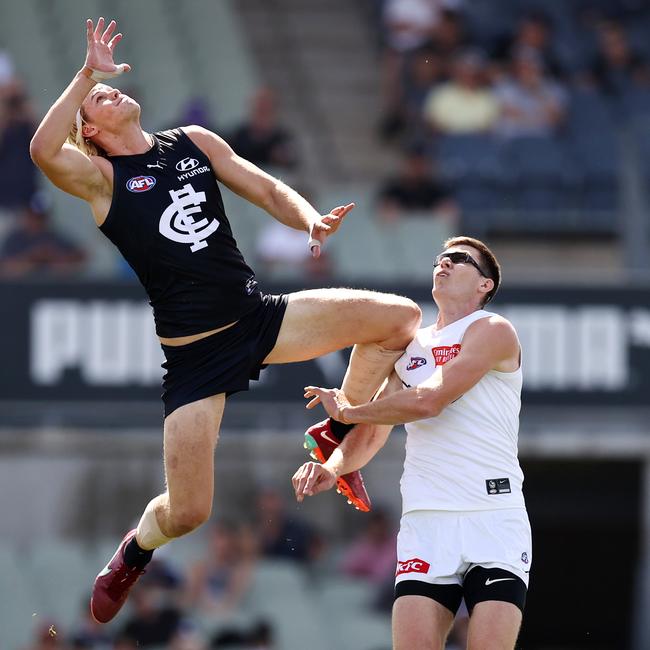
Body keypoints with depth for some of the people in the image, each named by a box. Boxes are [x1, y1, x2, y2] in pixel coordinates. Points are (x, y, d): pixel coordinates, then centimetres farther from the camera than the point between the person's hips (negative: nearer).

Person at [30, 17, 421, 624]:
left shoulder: (195, 143, 10)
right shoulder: (100, 179, -6)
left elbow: (268, 191, 13)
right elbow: (43, 149, -27)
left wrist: (311, 220, -8)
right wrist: (88, 73, -26)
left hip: (261, 317, 5)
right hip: (195, 356, -5)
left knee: (400, 318, -7)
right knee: (186, 513, -8)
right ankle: (134, 551, 30)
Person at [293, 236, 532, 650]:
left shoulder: (493, 332, 0)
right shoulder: (409, 347, 20)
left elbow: (429, 400, -12)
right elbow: (372, 434, 19)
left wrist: (345, 410, 0)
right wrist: (334, 467, -3)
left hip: (495, 520, -5)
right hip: (425, 520, 5)